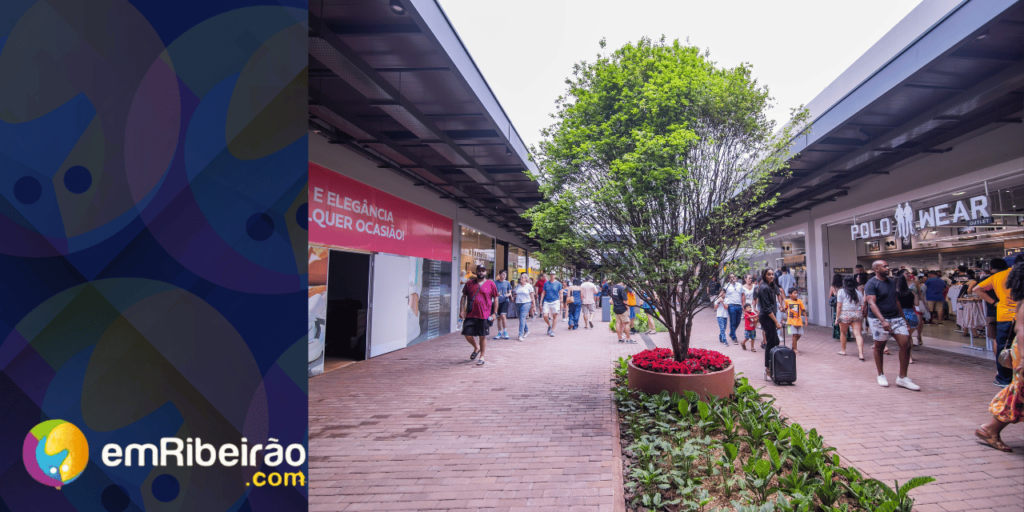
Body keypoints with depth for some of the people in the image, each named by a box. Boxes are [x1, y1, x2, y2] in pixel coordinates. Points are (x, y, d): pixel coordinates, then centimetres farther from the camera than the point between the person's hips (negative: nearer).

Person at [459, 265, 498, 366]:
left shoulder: (490, 284, 3)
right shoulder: (469, 283, 8)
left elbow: (495, 298, 6)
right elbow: (464, 296, 12)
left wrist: (495, 313, 0)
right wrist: (461, 310, 4)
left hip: (485, 315, -2)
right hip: (470, 314, 2)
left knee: (482, 336, 4)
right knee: (467, 334, 0)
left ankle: (482, 356, 20)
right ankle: (476, 348, 30)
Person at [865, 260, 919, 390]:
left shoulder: (892, 282, 13)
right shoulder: (871, 284, -10)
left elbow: (896, 300, 22)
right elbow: (872, 303, -19)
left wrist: (903, 317, 21)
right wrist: (883, 320, -29)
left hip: (896, 318, 6)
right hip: (878, 320, -6)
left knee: (906, 344, -4)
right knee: (879, 347, 5)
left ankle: (902, 378, 6)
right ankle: (881, 375, 22)